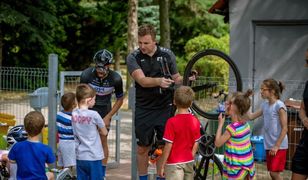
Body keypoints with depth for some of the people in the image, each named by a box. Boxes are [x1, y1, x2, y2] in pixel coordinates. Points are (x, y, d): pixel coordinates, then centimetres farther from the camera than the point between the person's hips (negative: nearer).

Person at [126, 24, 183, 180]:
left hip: (165, 108, 0)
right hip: (144, 109, 0)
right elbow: (142, 80, -20)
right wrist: (159, 81, -39)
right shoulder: (133, 58, -6)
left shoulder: (167, 55, 0)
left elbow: (176, 78, 8)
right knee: (142, 148, 8)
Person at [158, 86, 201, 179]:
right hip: (189, 162, 5)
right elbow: (196, 144, 3)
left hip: (174, 163, -5)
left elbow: (168, 146, -15)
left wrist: (162, 166, -7)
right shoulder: (195, 121, -3)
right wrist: (190, 159, 17)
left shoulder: (172, 122, -17)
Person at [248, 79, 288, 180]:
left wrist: (277, 146, -18)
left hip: (279, 146, -8)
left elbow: (284, 128, -16)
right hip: (269, 145, 8)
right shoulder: (265, 105, 8)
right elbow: (251, 116, 13)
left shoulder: (279, 105, -14)